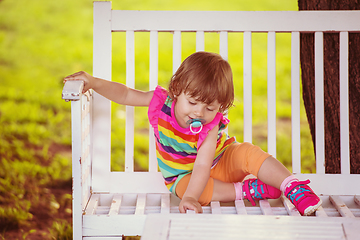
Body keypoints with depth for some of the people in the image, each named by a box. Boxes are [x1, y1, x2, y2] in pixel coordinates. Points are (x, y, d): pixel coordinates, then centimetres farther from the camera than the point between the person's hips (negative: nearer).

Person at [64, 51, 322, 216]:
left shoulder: (211, 127, -28)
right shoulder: (161, 101, -21)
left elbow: (203, 166, -39)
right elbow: (126, 94, -9)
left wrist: (191, 198, -54)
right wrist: (93, 82, -21)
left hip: (220, 164, -2)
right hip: (183, 175, 2)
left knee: (247, 152, -33)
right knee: (185, 187, -37)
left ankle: (294, 187, -27)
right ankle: (246, 190, -29)